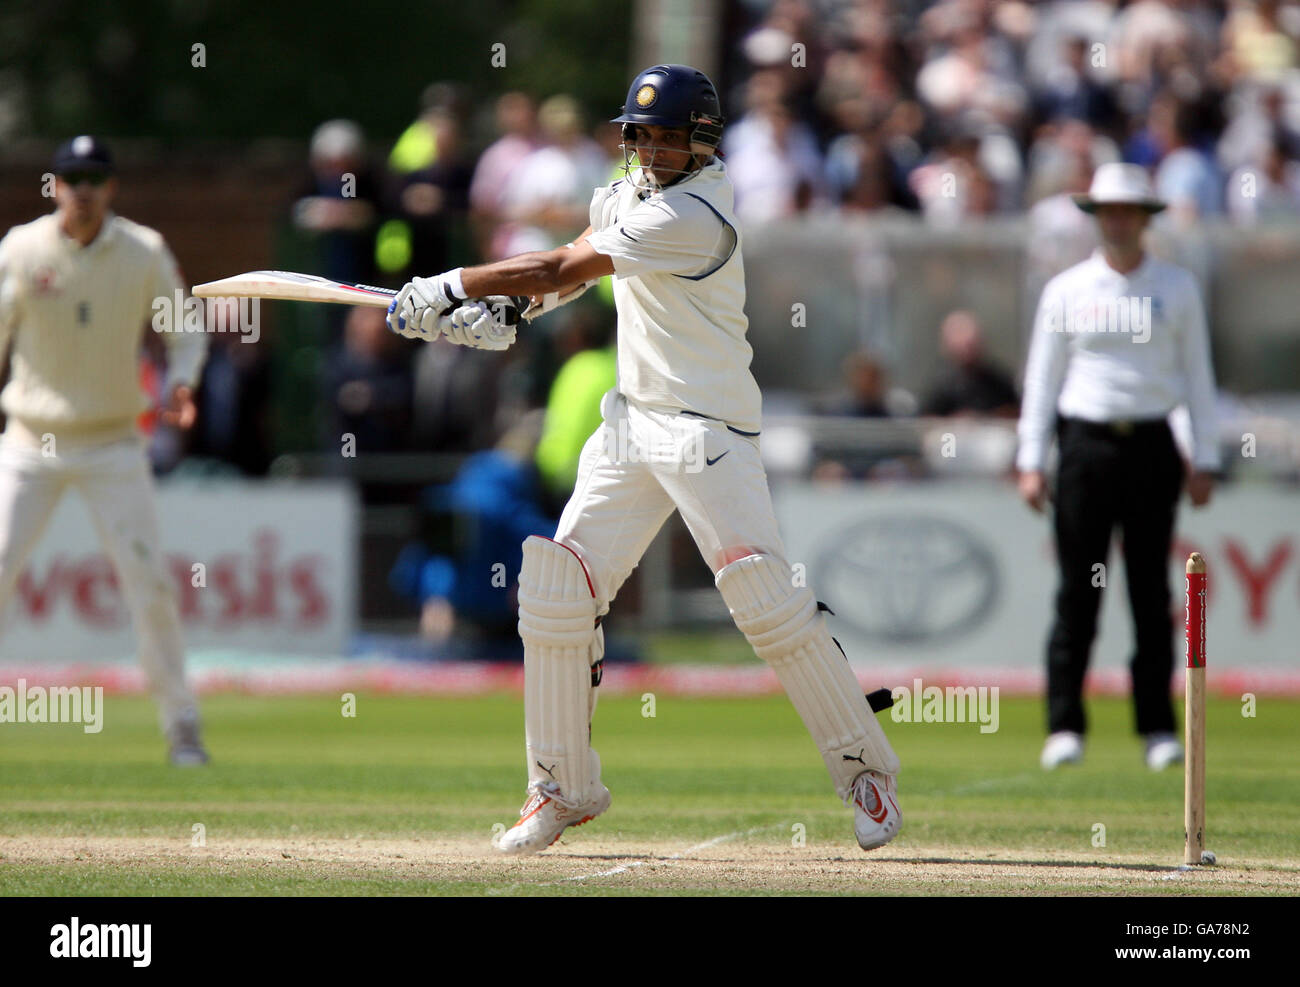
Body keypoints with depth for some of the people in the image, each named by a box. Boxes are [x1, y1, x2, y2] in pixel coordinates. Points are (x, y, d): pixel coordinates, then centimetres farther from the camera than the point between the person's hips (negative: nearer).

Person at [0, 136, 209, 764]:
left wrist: (179, 384, -13)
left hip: (112, 446, 1)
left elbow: (184, 331, 6)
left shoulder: (144, 253, -3)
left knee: (149, 583, -5)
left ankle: (181, 723, 6)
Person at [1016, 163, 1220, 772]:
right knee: (1077, 592, -4)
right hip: (1086, 442, -1)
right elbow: (1042, 376, 7)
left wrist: (1205, 461, 3)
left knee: (1152, 593, 1)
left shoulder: (1177, 290, 8)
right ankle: (1064, 728, -3)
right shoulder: (1066, 291, 6)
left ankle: (1158, 728, 5)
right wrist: (1031, 462, 1)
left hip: (1151, 447, 1)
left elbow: (1197, 374, 10)